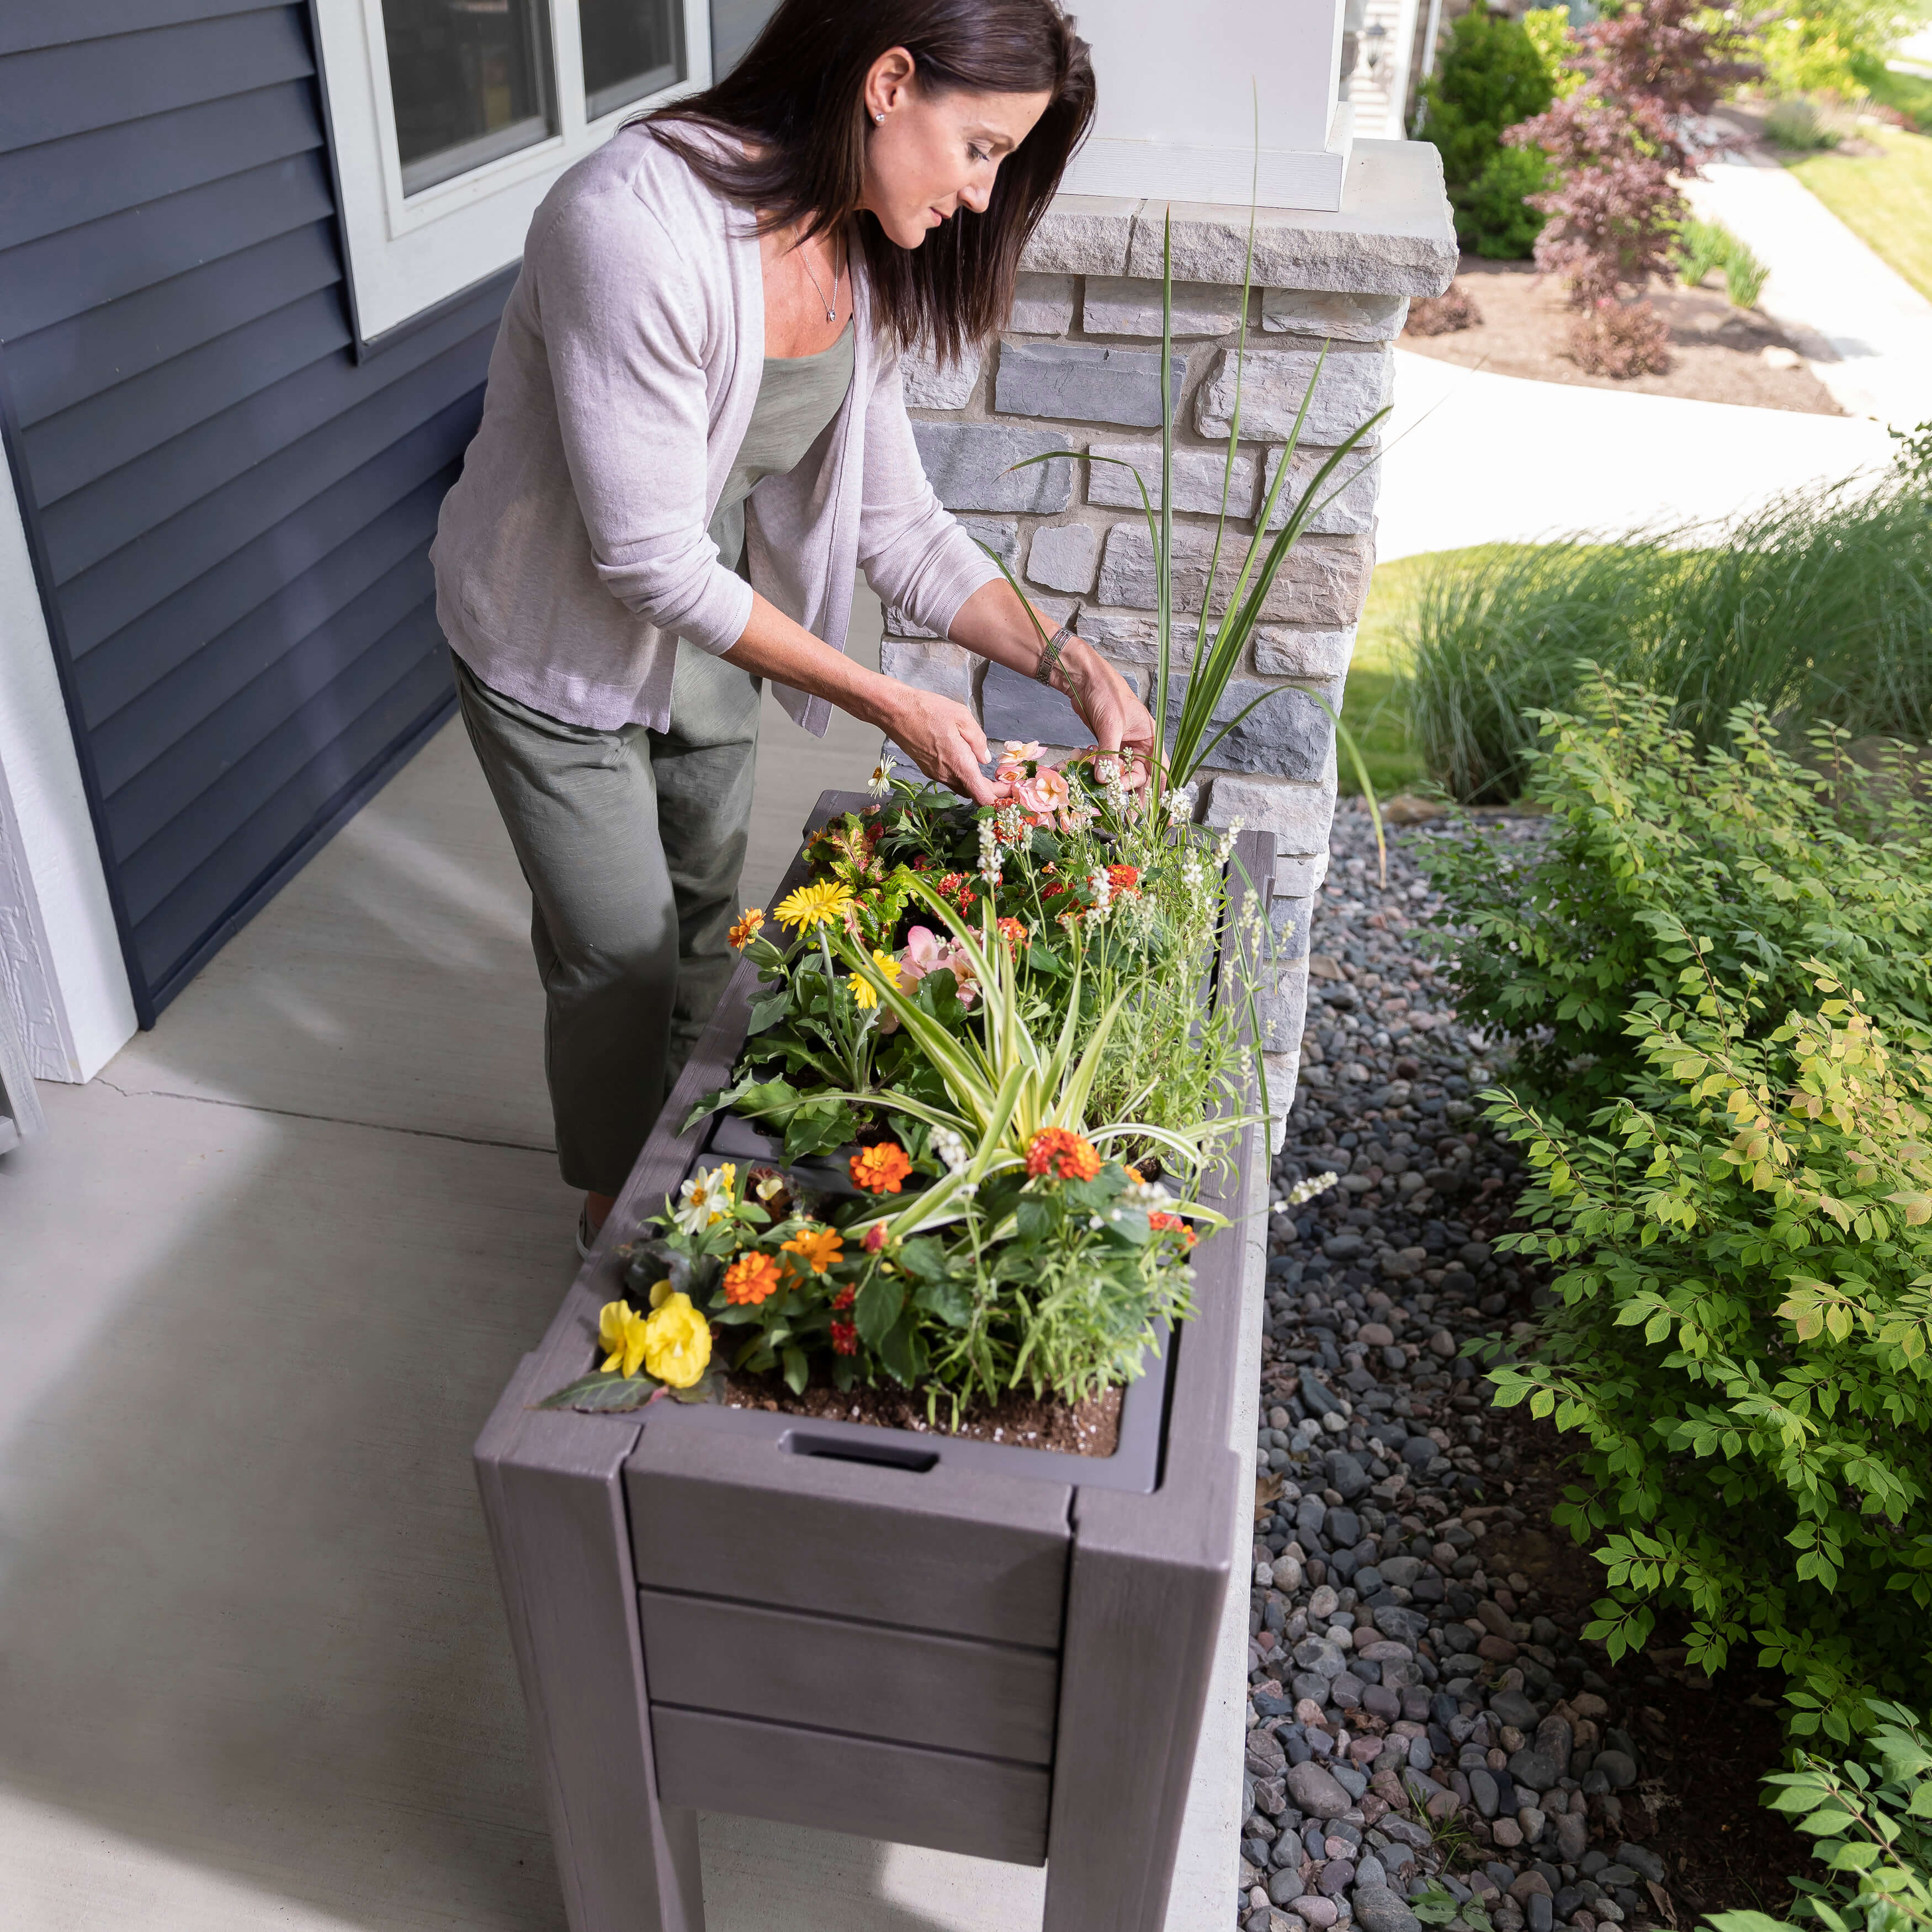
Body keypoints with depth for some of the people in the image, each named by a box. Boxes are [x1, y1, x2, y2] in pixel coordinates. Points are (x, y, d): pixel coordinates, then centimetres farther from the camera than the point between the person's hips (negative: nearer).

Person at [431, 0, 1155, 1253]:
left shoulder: (861, 259, -8)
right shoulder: (635, 225, -34)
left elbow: (896, 522, -3)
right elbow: (651, 559, -32)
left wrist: (1070, 663, -13)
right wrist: (893, 706, -28)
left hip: (706, 629, 7)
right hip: (560, 649, -6)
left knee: (707, 908, 21)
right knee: (620, 951, 8)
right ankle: (615, 1204, 36)